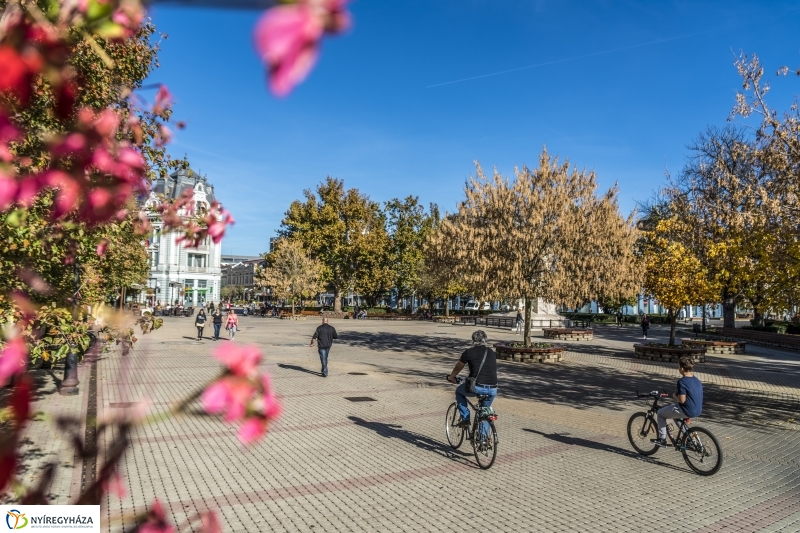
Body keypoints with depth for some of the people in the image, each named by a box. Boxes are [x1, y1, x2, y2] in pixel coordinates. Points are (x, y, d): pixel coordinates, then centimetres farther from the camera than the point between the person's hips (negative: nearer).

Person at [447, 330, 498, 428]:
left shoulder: (469, 352, 3)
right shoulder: (492, 353, 15)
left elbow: (458, 368, 18)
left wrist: (451, 377, 37)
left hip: (476, 387, -4)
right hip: (492, 390, 4)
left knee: (459, 391, 26)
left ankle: (465, 419, 18)